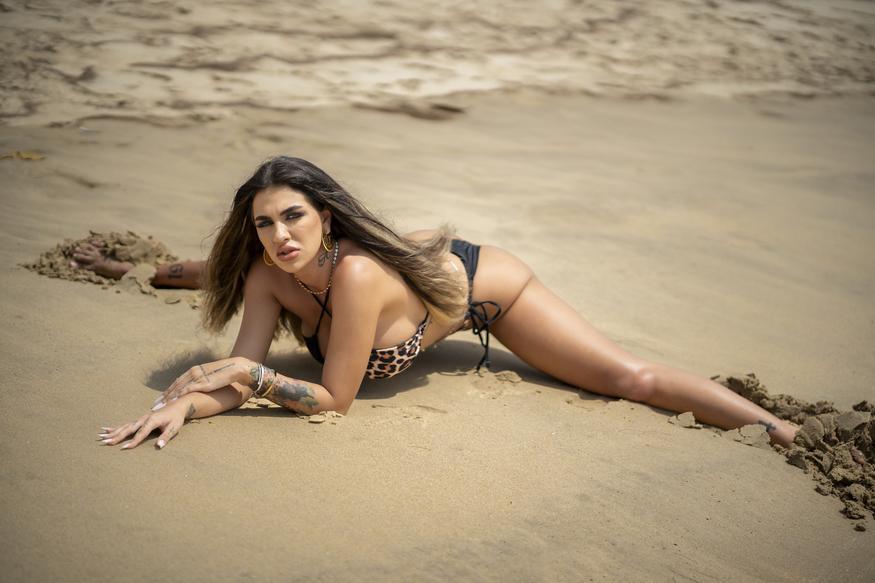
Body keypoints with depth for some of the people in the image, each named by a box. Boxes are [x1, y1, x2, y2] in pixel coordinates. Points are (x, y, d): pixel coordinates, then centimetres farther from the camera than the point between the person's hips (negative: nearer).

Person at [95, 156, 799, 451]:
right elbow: (240, 375, -23)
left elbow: (335, 399, -35)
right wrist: (186, 402, -40)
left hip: (482, 283, -6)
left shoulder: (356, 274, -44)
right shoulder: (269, 271, -26)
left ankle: (780, 429, -3)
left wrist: (251, 374, -43)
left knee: (631, 378, -12)